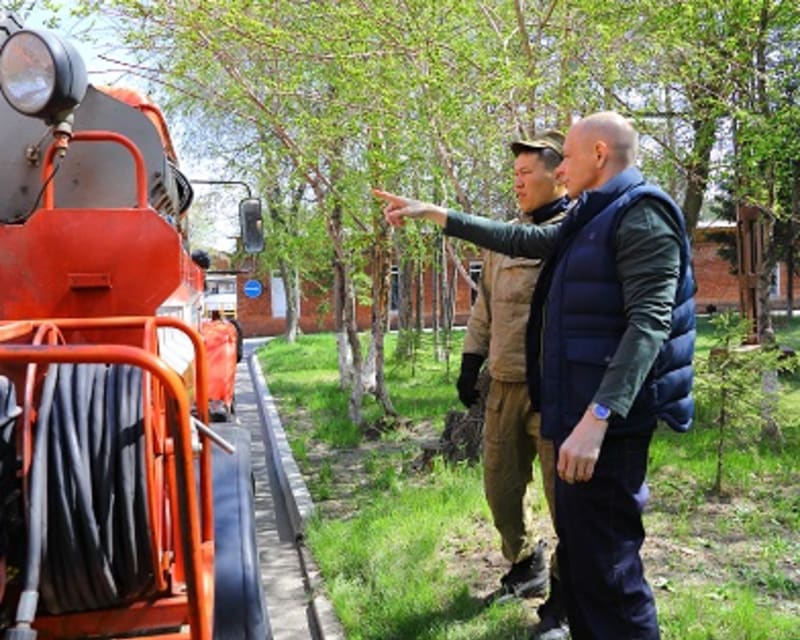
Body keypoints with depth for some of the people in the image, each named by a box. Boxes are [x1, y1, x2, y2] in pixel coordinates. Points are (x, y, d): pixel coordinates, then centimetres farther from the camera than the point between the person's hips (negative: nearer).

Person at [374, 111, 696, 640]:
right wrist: (436, 214, 28)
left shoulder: (643, 215, -13)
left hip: (608, 419, -10)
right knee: (580, 553, 18)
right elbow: (519, 240, 29)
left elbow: (649, 322, -23)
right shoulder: (593, 220, 18)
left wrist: (596, 417, -31)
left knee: (604, 562, -6)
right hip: (581, 412, 10)